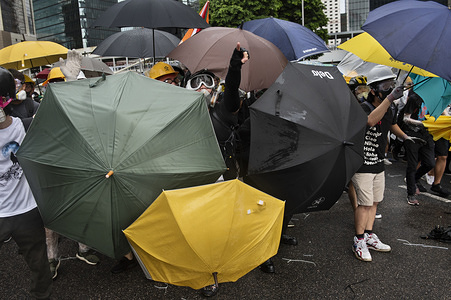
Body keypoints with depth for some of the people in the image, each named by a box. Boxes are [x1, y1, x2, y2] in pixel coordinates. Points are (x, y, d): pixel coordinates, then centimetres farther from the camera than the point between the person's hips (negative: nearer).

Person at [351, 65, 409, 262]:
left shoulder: (388, 109, 9)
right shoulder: (364, 107, -17)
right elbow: (370, 121, -41)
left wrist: (405, 137, 30)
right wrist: (389, 98, -45)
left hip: (378, 164, 8)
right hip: (363, 165, -8)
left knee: (374, 202, 15)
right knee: (365, 203, -4)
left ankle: (369, 236, 28)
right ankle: (359, 241, 11)